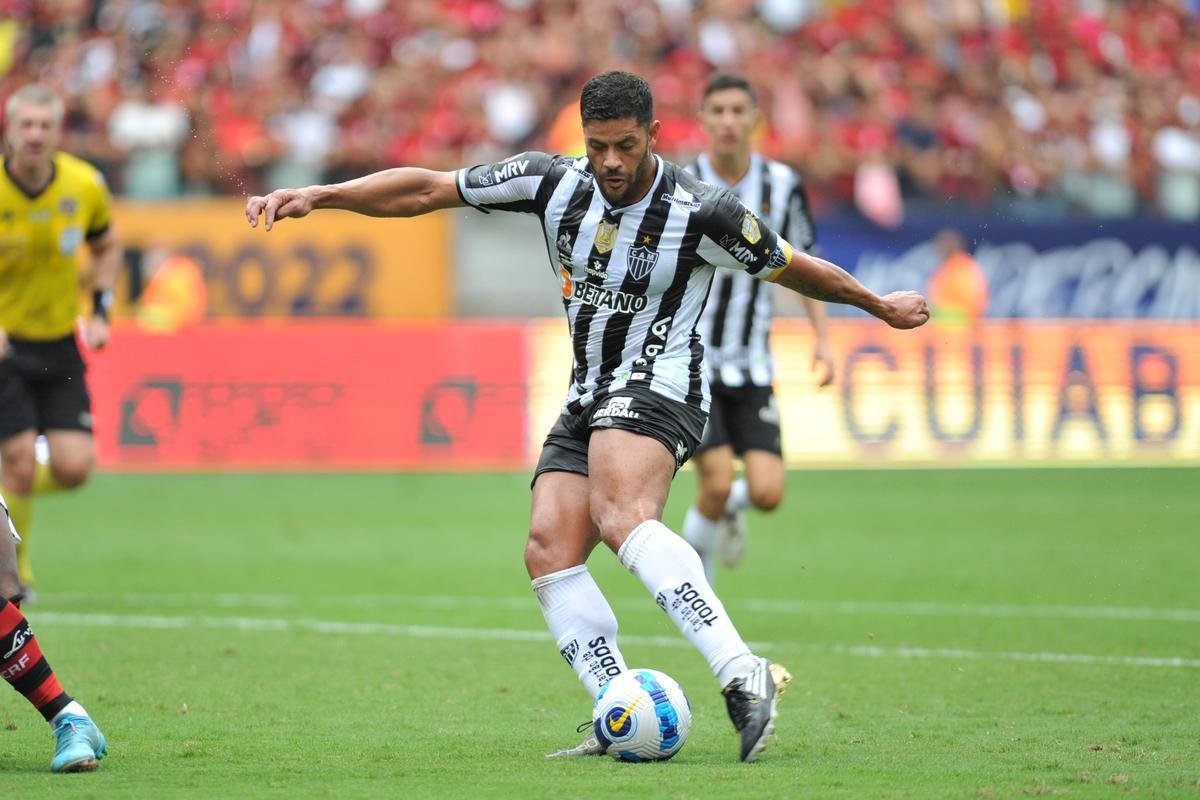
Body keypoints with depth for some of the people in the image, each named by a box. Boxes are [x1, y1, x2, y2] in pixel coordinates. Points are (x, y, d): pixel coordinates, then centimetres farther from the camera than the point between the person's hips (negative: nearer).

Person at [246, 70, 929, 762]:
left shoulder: (701, 213, -12)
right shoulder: (553, 182, -1)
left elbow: (792, 268, 4)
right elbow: (425, 190, 1)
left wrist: (881, 307, 16)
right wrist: (318, 196, -5)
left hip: (658, 385, -6)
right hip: (589, 395, 6)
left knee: (621, 516, -33)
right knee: (549, 550, -13)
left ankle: (744, 679, -43)